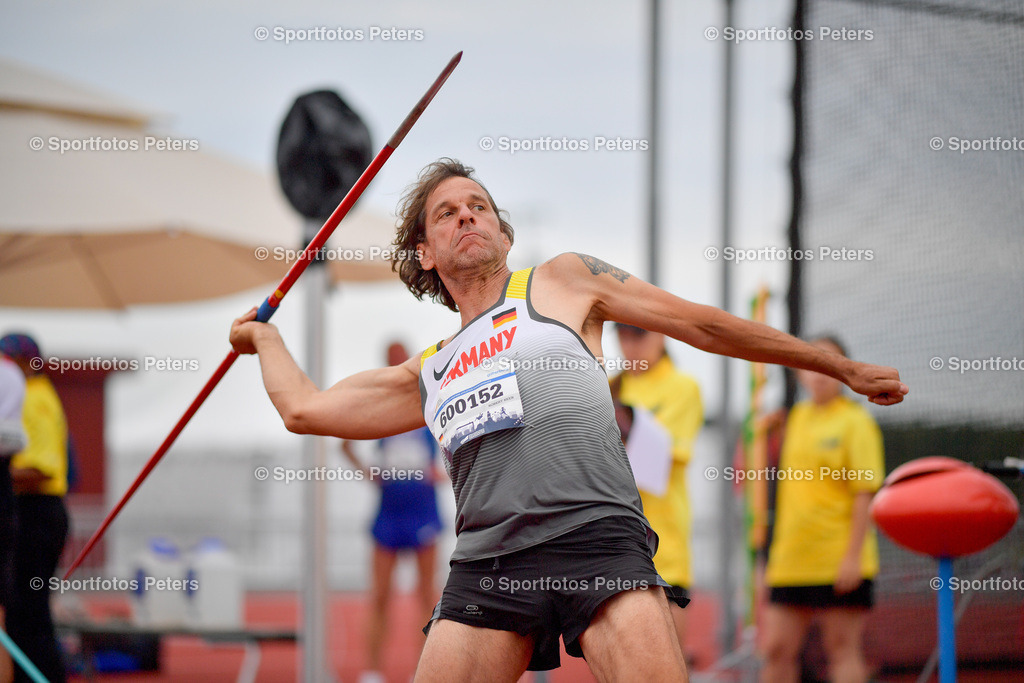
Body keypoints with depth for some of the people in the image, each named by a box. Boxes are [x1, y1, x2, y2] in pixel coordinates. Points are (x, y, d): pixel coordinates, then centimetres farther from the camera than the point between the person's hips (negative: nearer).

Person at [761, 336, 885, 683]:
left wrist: (853, 555, -16)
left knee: (842, 648, -3)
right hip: (790, 560, 6)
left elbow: (865, 493, -10)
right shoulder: (797, 417, 14)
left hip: (839, 561, -6)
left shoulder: (855, 421, -4)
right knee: (777, 648, 1)